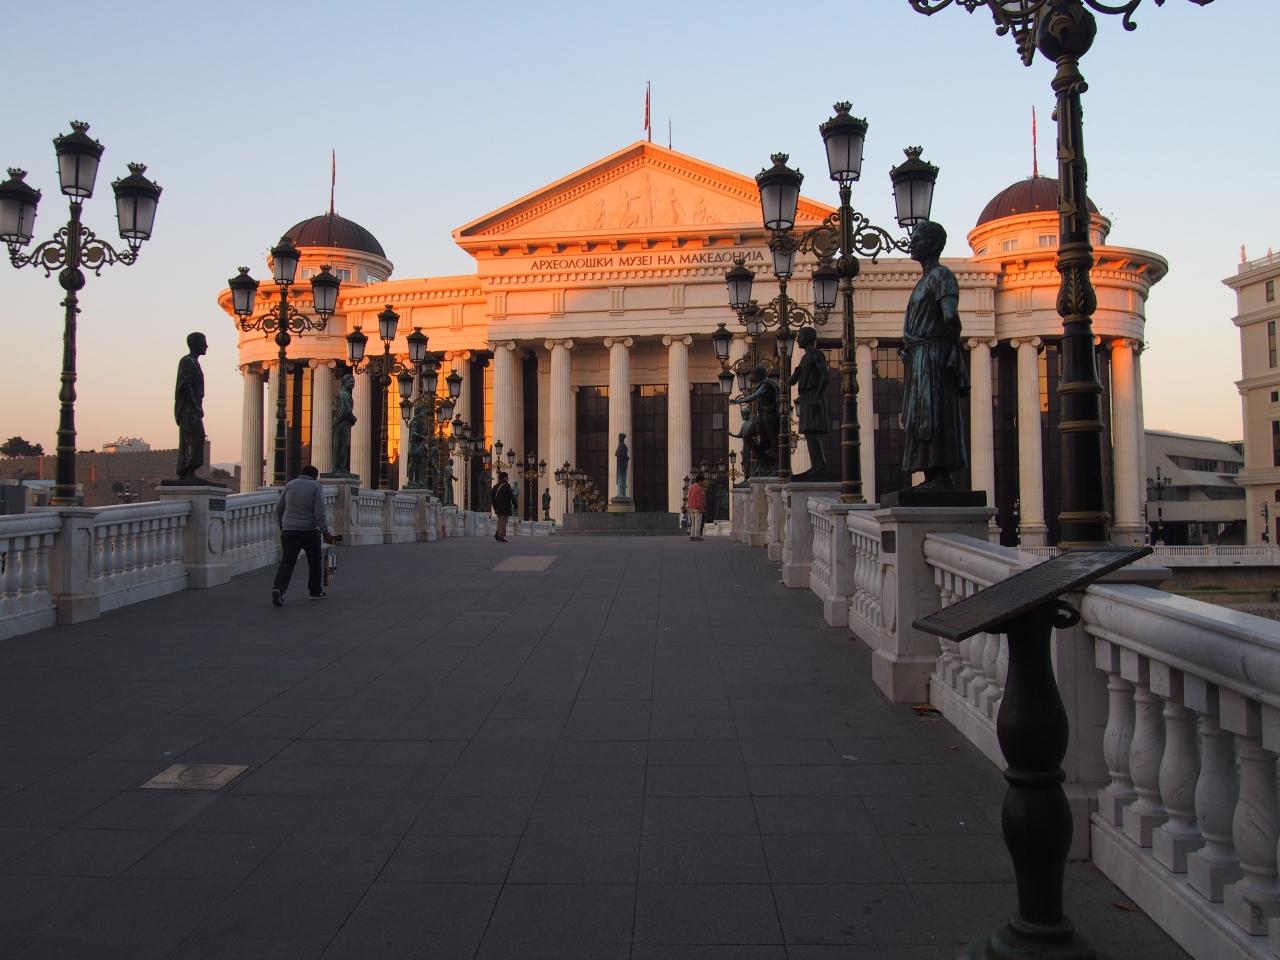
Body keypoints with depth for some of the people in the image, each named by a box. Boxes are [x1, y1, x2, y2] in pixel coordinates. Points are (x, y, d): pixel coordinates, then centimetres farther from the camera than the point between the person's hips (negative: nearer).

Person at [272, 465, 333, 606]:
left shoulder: (290, 484, 5)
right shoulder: (316, 487, -5)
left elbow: (279, 508, 9)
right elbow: (320, 513, -13)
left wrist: (281, 525, 22)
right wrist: (325, 533, -11)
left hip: (289, 531, 2)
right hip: (310, 531, -2)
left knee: (287, 561, 1)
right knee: (314, 561, 16)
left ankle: (278, 588, -21)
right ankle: (316, 591, 24)